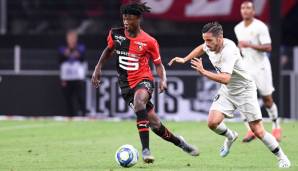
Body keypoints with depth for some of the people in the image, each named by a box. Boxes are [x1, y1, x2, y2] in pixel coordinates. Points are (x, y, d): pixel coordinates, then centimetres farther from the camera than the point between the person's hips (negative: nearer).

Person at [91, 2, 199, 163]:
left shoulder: (149, 42, -7)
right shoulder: (115, 34, 0)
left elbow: (158, 64, 4)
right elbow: (109, 50, 20)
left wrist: (163, 80, -14)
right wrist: (98, 68, 11)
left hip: (143, 80, -3)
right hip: (126, 85, 3)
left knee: (138, 101, -38)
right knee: (154, 123, -2)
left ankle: (145, 149, -37)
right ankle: (178, 141, 27)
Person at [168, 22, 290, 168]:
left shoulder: (228, 51, -32)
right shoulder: (210, 45, -8)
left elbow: (225, 78, -45)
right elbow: (201, 48, 20)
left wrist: (204, 72, -50)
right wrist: (185, 59, 16)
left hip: (244, 91, -7)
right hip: (227, 92, 7)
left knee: (258, 131, -9)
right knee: (213, 122, -14)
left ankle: (281, 157, 11)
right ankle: (230, 137, 19)